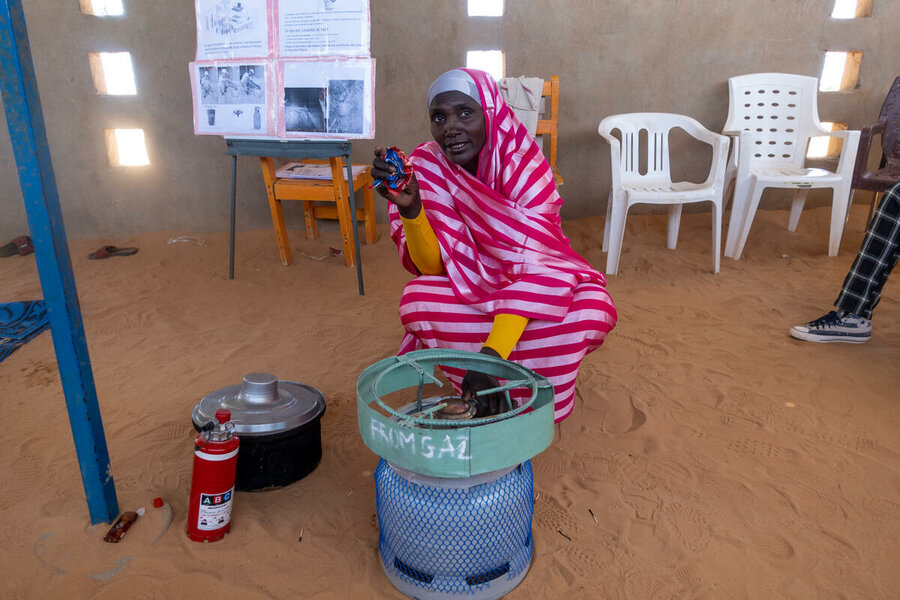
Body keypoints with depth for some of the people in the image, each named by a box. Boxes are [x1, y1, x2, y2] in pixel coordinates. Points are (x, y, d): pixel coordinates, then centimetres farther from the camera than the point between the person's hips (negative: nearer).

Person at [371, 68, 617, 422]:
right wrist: (409, 208, -38)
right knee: (417, 301, -29)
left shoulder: (524, 165, -21)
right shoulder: (426, 167, -14)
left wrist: (492, 353, -43)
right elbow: (432, 267, -18)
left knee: (591, 311, -30)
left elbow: (531, 265, -30)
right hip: (467, 292, 2)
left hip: (526, 290, -1)